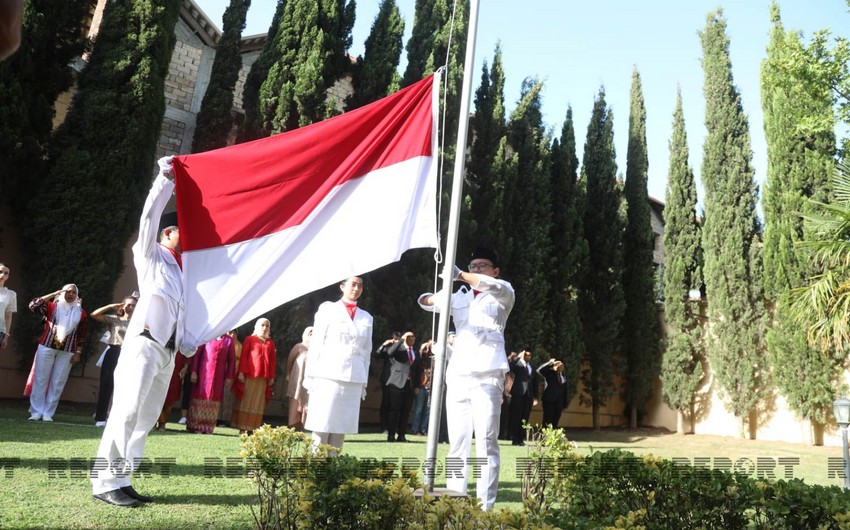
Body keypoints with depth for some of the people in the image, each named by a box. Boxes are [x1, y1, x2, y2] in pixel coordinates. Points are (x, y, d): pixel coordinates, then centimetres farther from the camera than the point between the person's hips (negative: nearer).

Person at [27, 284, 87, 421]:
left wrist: (78, 353, 1)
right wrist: (52, 295, -10)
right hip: (46, 348, -1)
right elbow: (33, 305, -11)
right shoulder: (52, 306, 4)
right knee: (40, 379, 1)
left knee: (57, 383, 1)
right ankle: (36, 412, 7)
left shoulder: (80, 313, 7)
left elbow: (81, 335, 7)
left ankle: (48, 413, 6)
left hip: (67, 352, 1)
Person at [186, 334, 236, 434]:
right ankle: (196, 426, 8)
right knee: (200, 396, 1)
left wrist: (229, 377, 0)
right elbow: (197, 354, 0)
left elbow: (232, 360, 5)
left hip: (218, 376, 1)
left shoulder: (229, 340, 4)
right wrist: (193, 371, -6)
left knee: (213, 399, 1)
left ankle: (208, 427, 5)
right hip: (204, 373, -1)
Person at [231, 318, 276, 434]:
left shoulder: (270, 343, 15)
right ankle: (242, 427, 2)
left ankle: (251, 428, 6)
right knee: (245, 401, -1)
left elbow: (273, 360, 12)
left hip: (263, 376, 3)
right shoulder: (249, 339, 6)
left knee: (258, 403, 2)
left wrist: (272, 377, 5)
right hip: (249, 375, -3)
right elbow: (243, 356, 0)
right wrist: (241, 372, -9)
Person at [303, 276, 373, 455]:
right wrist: (311, 376, -4)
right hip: (328, 376, -3)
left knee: (340, 428, 3)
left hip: (354, 379, 3)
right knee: (321, 427, -4)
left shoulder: (366, 318, 15)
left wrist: (364, 383, 10)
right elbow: (316, 344, 2)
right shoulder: (328, 309, 6)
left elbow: (366, 352, 15)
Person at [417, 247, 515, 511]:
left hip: (486, 374, -4)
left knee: (486, 443, -8)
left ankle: (485, 506, -7)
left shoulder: (504, 293, 11)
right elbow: (428, 301, 17)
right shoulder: (459, 296, 23)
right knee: (457, 443, 3)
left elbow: (495, 286, -11)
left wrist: (459, 275, -24)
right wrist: (431, 298, -8)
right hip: (457, 375, 4)